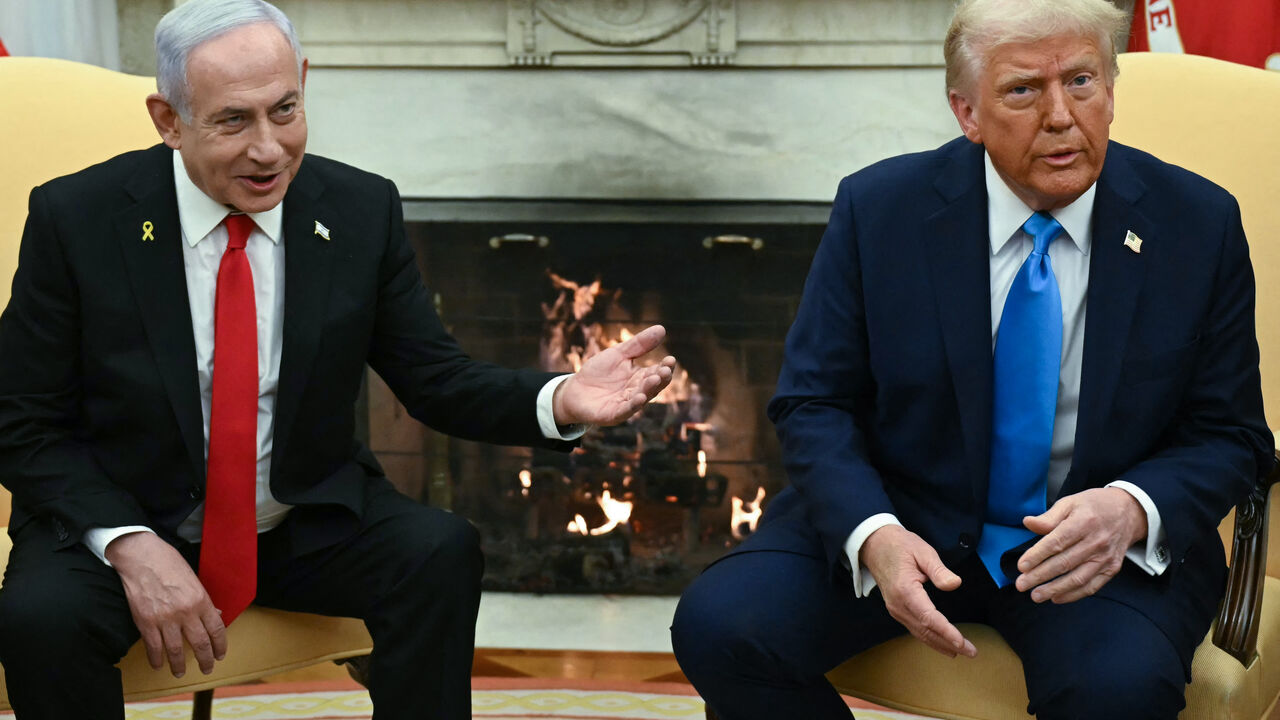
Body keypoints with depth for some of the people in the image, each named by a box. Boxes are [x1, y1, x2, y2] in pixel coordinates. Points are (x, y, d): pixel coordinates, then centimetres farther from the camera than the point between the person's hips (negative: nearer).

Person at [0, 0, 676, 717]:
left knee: (441, 553, -25)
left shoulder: (361, 210, -5)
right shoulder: (75, 218, -11)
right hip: (120, 521, -1)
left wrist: (559, 400, -21)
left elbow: (437, 380, 0)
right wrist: (128, 545, -23)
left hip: (308, 521, 2)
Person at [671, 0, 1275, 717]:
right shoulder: (877, 209, -5)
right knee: (718, 624, -22)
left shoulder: (1200, 223, -6)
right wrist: (873, 535, -22)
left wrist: (1132, 511, -24)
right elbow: (814, 403, -2)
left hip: (1108, 545, -1)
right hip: (903, 518, 1)